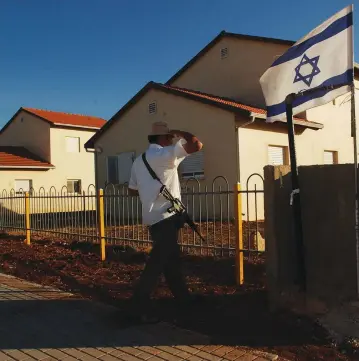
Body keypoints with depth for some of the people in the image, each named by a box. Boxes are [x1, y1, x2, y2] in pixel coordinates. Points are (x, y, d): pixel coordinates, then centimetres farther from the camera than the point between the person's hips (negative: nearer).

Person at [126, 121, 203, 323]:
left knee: (171, 259, 20)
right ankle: (139, 307, -3)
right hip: (166, 217, -10)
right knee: (157, 263, -7)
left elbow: (132, 191, 18)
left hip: (154, 217, 10)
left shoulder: (139, 161, 14)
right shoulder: (165, 154, -11)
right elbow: (197, 145, -18)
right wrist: (180, 134, -2)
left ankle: (183, 296, 35)